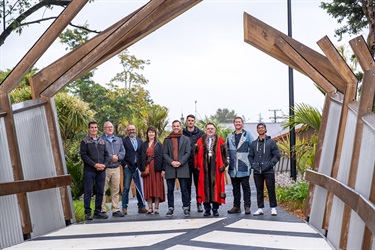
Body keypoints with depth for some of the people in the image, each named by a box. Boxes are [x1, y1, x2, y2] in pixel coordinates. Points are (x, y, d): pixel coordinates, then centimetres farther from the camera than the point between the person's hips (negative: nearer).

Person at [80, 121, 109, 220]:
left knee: (100, 191, 5)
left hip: (101, 170, 4)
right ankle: (87, 213, 3)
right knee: (88, 192, -3)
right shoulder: (85, 141, 3)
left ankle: (98, 212, 13)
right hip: (89, 170, -4)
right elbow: (83, 155, -6)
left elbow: (106, 154, 16)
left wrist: (104, 165, -3)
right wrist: (95, 164, -13)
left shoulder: (102, 141, 17)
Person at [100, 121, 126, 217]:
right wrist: (111, 158, -12)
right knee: (102, 190, -4)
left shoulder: (118, 140, 19)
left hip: (116, 168, 5)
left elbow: (123, 152, 11)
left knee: (115, 190, 7)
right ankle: (102, 210, 2)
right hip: (104, 168, -5)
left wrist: (117, 157, -8)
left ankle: (115, 210, 12)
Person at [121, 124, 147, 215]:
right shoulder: (123, 141, 2)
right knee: (126, 188, -1)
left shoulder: (140, 141, 14)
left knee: (140, 188, 5)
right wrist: (124, 165, -10)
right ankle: (124, 208, 5)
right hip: (128, 168, -3)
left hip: (138, 168, 3)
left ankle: (141, 207, 13)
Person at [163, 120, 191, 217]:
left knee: (184, 189, -1)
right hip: (170, 168, 1)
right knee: (170, 190, 4)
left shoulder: (186, 139, 10)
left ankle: (186, 208, 6)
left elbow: (188, 153, 2)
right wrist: (171, 162, -11)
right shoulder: (167, 140, 12)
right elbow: (164, 153, 4)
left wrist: (180, 162, -11)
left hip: (182, 168, -1)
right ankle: (170, 208, 10)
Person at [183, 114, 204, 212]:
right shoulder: (182, 133, 8)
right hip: (186, 162, 1)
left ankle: (199, 203, 12)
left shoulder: (200, 133, 5)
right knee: (187, 184, 5)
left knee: (198, 183, 3)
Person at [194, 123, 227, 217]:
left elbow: (223, 154, 3)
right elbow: (197, 154, 6)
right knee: (205, 186, 2)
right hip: (204, 167, 1)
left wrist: (223, 165, -6)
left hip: (216, 167, -1)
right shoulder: (200, 141, 10)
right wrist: (197, 166, -2)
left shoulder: (220, 141, 7)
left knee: (215, 186, 0)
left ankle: (215, 209, 9)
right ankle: (207, 209, 12)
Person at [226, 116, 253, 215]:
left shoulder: (247, 135, 3)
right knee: (235, 187, 10)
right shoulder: (230, 136, 13)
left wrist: (249, 159, -6)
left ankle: (247, 206, 4)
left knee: (245, 186, -1)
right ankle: (236, 206, 17)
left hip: (244, 167, -4)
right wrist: (229, 160, 9)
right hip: (233, 167, 4)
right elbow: (227, 150, 19)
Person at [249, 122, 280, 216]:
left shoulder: (271, 142, 2)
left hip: (268, 171, -3)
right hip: (257, 172, 3)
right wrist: (253, 165, 2)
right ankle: (260, 208, 15)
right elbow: (250, 156, 17)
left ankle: (273, 208, 11)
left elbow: (277, 155, -1)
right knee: (259, 190, 8)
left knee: (271, 190, 0)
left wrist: (270, 164, -11)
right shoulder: (254, 143, 12)